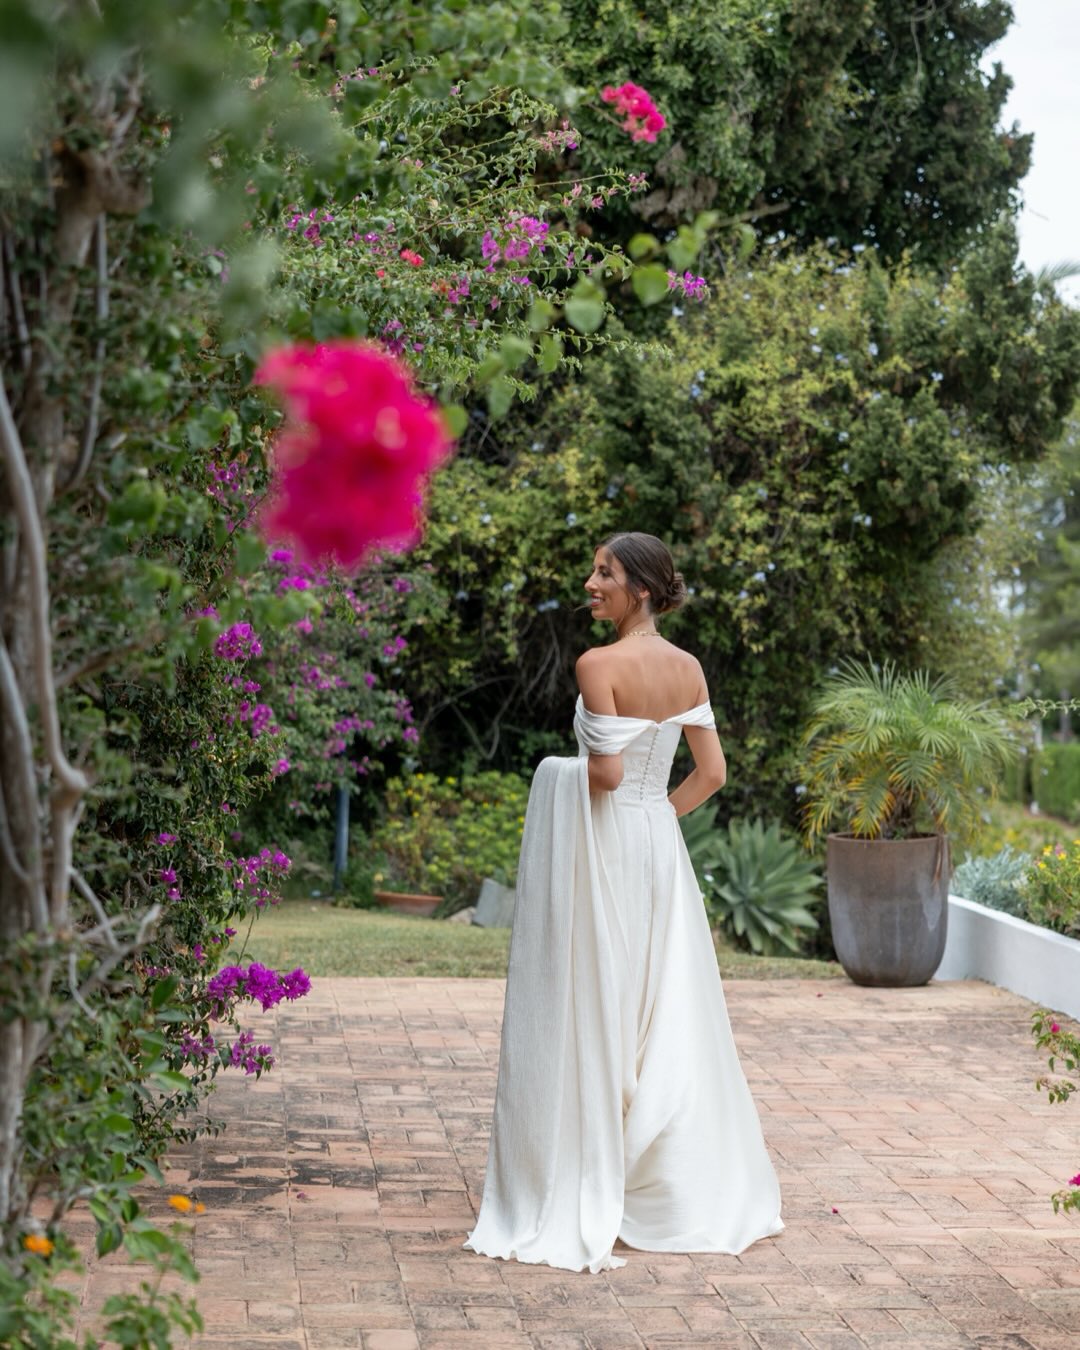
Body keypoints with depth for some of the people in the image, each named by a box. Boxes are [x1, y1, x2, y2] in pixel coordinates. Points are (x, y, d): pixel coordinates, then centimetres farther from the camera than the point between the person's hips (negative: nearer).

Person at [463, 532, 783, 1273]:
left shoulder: (599, 665, -15)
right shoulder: (689, 668, 5)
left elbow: (605, 772, -19)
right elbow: (712, 773, 5)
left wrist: (565, 782, 0)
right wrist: (654, 816, 12)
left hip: (601, 850, -6)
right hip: (660, 847, 7)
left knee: (591, 1015, 1)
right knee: (668, 1016, 13)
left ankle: (584, 1194, 7)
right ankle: (689, 1190, 22)